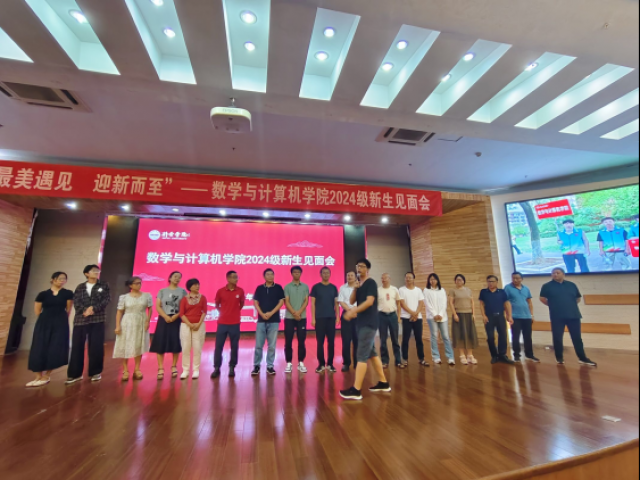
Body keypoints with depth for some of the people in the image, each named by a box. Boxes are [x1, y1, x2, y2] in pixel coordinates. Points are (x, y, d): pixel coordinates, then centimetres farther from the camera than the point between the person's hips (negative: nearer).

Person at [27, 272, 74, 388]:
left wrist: (61, 319, 8)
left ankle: (46, 377, 10)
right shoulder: (43, 294, 2)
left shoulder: (68, 293, 0)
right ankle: (38, 377, 13)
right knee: (39, 350, 1)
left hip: (60, 324, -1)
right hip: (44, 324, 1)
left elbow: (68, 310, 5)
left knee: (55, 349, -4)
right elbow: (37, 311, 8)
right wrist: (47, 319, 8)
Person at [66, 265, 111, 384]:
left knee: (96, 346, 1)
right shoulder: (80, 287, 12)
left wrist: (94, 308, -15)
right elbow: (76, 302, 1)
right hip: (80, 319, 2)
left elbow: (107, 299, -3)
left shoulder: (104, 286, 8)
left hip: (98, 319, -1)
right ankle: (75, 374, 17)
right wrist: (85, 311, -16)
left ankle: (96, 372, 13)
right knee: (77, 346, 4)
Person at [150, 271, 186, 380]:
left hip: (177, 320, 0)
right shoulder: (162, 291, 9)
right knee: (161, 343, -3)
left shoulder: (183, 291, 7)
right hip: (164, 319, 1)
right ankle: (160, 368, 4)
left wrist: (176, 316, -15)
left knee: (176, 343, 1)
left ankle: (174, 367, 14)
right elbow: (158, 306, 1)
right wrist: (165, 316, -14)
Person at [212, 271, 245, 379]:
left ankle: (232, 368, 19)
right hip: (222, 323, 0)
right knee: (218, 346, 3)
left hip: (235, 323, 0)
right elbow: (217, 304, 13)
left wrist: (235, 312, 9)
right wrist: (223, 312, 10)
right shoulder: (220, 291, -4)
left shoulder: (240, 291, -2)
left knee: (234, 347, 6)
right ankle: (216, 368, 16)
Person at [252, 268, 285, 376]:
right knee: (258, 345, 4)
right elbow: (255, 302, 3)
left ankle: (270, 366, 17)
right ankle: (256, 366, 17)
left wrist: (271, 313, -13)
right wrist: (262, 314, -12)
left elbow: (281, 302, -3)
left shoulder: (278, 288, 2)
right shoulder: (259, 288, 6)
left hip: (274, 320, -1)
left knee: (272, 345, 5)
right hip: (261, 320, 1)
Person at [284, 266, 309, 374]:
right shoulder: (287, 287, 2)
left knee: (302, 341, 4)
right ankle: (289, 363, 14)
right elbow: (286, 302, -5)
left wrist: (299, 312, -14)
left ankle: (301, 363, 16)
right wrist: (294, 313, -16)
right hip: (289, 317, -1)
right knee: (288, 341, 3)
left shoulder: (305, 287, 6)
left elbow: (306, 301, 0)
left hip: (302, 317, 1)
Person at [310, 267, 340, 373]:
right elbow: (312, 303, -1)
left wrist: (338, 316, 1)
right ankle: (321, 364, 15)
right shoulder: (316, 287, 1)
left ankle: (330, 364, 17)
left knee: (331, 341, 5)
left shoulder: (334, 287, 8)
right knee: (320, 342, 3)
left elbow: (336, 303, 9)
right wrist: (313, 318, -6)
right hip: (320, 318, -2)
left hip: (331, 318, 2)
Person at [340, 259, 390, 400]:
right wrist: (355, 289, -6)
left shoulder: (371, 283, -9)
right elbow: (351, 301, 9)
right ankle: (383, 383, 26)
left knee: (362, 355, -8)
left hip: (369, 323, -9)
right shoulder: (359, 285, 15)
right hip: (363, 322, 9)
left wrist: (353, 312, -25)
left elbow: (369, 301, -21)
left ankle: (356, 390, -4)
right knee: (372, 353, 15)